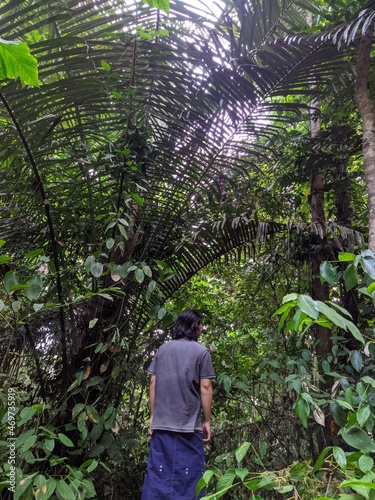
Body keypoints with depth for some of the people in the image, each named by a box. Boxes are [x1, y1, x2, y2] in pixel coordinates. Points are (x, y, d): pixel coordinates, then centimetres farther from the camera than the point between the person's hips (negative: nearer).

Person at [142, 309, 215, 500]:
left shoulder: (163, 349, 7)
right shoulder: (201, 351, -4)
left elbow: (153, 383, 6)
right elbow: (205, 387, -7)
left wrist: (153, 416, 11)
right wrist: (207, 421, 0)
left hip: (161, 422, 4)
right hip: (189, 423, -3)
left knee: (158, 470, 10)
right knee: (188, 473, 6)